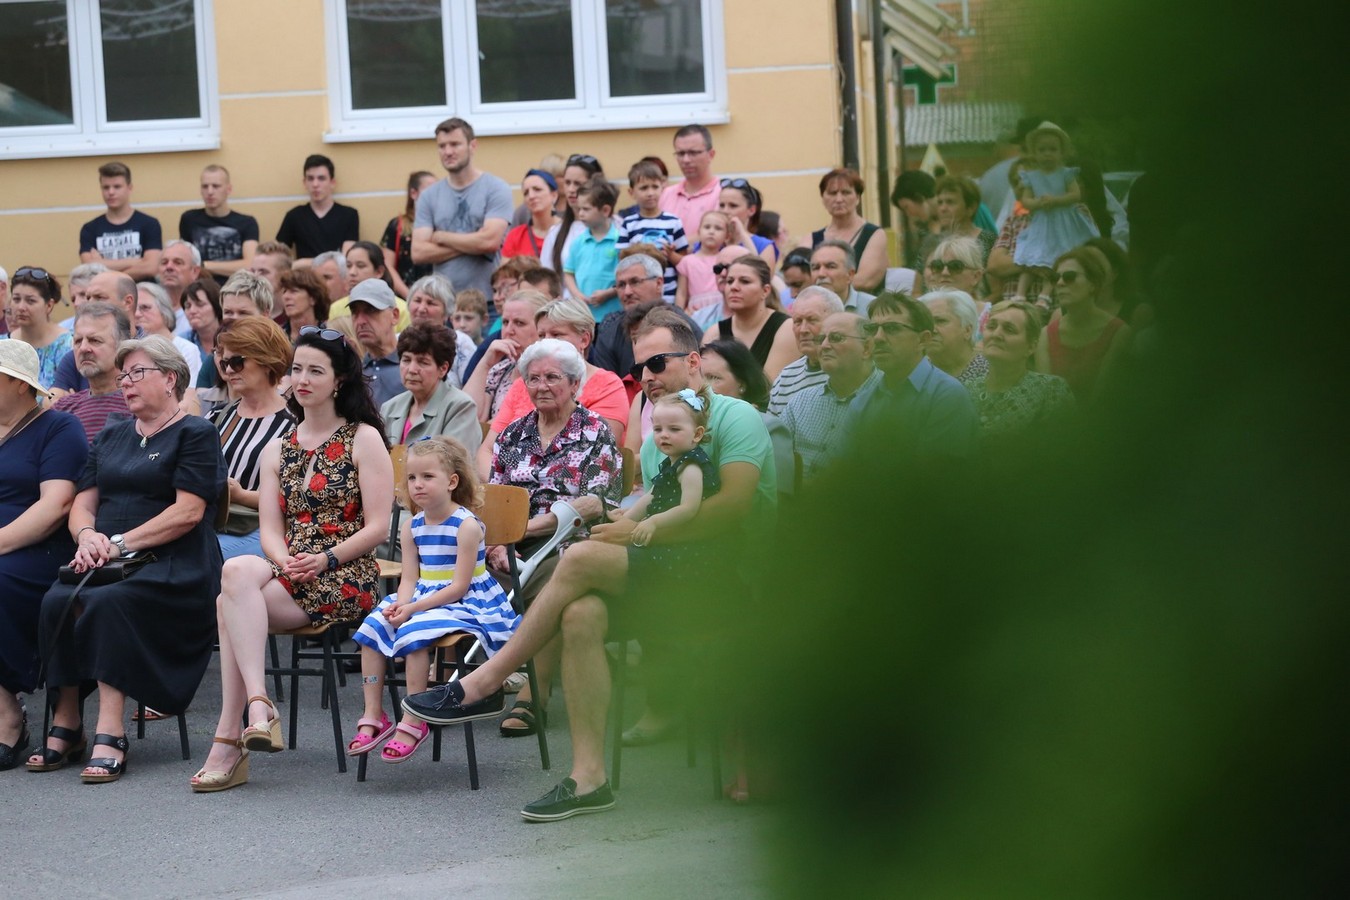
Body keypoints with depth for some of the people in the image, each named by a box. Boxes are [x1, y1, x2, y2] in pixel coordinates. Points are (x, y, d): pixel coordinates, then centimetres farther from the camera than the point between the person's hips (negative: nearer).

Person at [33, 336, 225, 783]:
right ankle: (65, 728, -23)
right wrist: (87, 536, -7)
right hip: (106, 562, 6)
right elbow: (82, 503, 18)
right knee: (58, 601, -27)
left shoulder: (194, 434, 3)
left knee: (108, 603, -35)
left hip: (172, 566, -6)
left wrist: (120, 543, -15)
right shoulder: (110, 438, 25)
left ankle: (110, 734, -37)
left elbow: (188, 512, -9)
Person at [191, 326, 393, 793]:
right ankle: (257, 707, -39)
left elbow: (377, 527, -3)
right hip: (287, 578, 5)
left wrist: (324, 559, -16)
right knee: (237, 575, -31)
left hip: (346, 579, -5)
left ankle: (229, 740, -37)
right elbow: (269, 530, 9)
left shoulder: (363, 439, 4)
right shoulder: (277, 450, 19)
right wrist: (285, 561, -13)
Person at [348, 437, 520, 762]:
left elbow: (458, 586, -19)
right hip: (422, 600, 8)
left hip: (464, 604, -8)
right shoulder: (411, 527, 8)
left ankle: (413, 722, -22)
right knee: (372, 625, -9)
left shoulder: (466, 525, -15)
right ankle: (373, 717, -5)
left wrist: (413, 608, -24)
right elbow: (409, 579, 5)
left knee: (414, 632, -30)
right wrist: (400, 604, -18)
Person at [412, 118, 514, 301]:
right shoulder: (429, 196, 10)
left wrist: (441, 237, -2)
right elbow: (418, 253, 0)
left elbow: (490, 240, -13)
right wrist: (471, 245, -8)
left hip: (488, 298, -3)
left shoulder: (496, 189, -1)